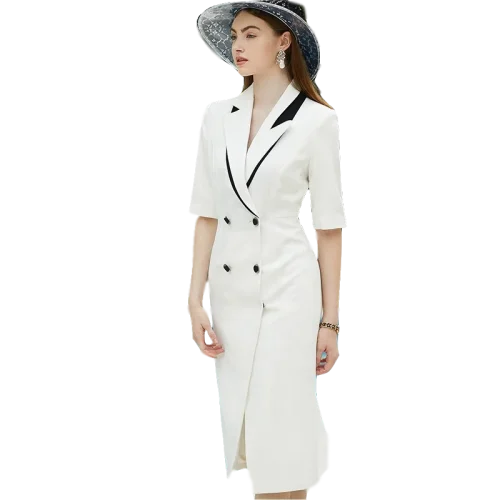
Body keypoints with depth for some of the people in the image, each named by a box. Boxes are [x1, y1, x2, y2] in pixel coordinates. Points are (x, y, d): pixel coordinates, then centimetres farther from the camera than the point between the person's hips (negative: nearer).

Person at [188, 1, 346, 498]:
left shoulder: (315, 120, -5)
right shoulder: (218, 116, 6)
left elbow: (329, 229, -3)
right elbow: (205, 215, 6)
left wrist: (330, 322, -4)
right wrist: (194, 301, -1)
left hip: (288, 291, -4)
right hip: (229, 288, 4)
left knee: (280, 449, -3)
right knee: (241, 435, 8)